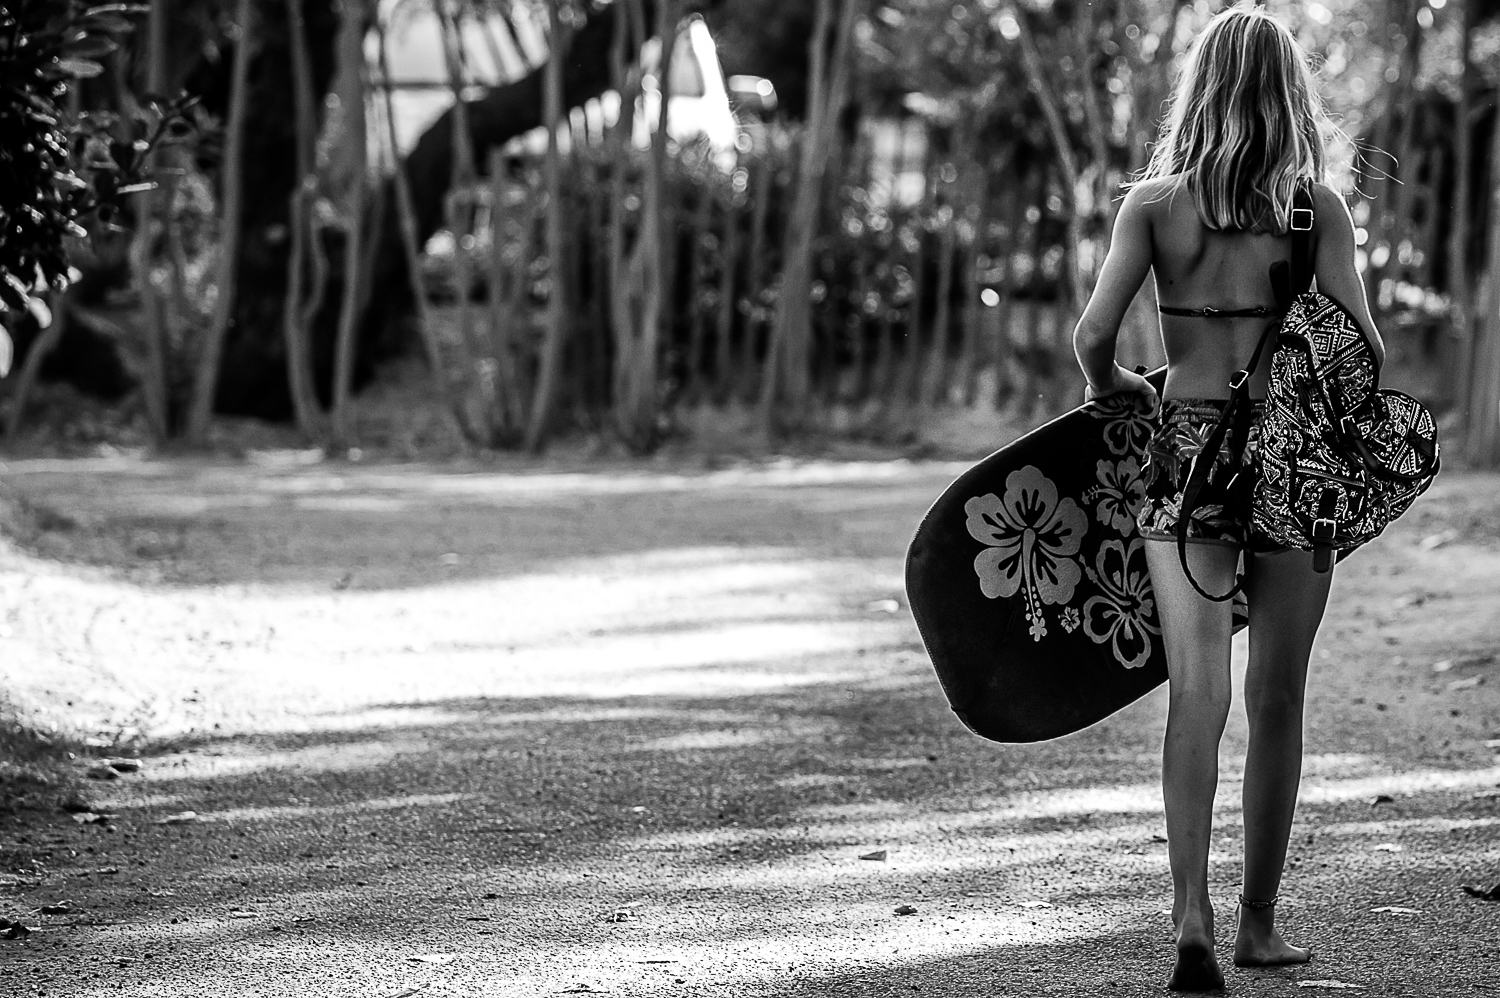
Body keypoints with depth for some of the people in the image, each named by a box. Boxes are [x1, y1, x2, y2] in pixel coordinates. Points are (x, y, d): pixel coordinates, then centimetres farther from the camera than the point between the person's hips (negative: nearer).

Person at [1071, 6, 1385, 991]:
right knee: (1277, 702, 11)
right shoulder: (1317, 205, -2)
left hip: (1186, 448, 0)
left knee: (1197, 692, -5)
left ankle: (1193, 918, -21)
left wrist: (1113, 385, 13)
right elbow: (1362, 349, -7)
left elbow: (1094, 335, -8)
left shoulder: (1155, 201, 0)